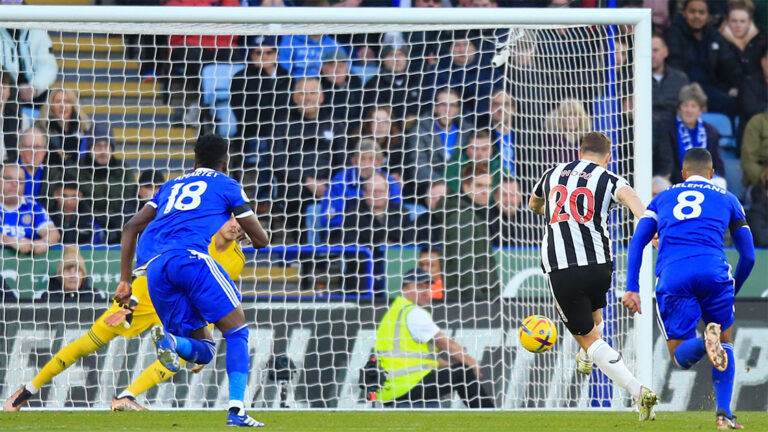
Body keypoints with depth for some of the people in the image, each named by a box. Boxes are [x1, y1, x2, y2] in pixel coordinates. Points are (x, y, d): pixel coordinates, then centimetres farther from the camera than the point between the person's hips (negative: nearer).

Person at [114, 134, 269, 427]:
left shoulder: (171, 186, 32)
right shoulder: (227, 185, 19)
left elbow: (131, 227, 24)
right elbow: (261, 240, 21)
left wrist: (125, 281, 24)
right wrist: (253, 237, 46)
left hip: (154, 267, 5)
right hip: (191, 257, -5)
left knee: (203, 350, 11)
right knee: (236, 330, 0)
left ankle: (169, 338, -24)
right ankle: (236, 409, -19)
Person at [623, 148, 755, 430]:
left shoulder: (662, 198, 28)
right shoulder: (727, 199, 24)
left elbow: (637, 242, 15)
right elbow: (748, 256, 23)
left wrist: (632, 288, 11)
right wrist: (733, 289, 39)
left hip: (672, 277, 0)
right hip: (713, 271, 0)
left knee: (681, 356, 7)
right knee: (725, 341, 19)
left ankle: (705, 341, -30)